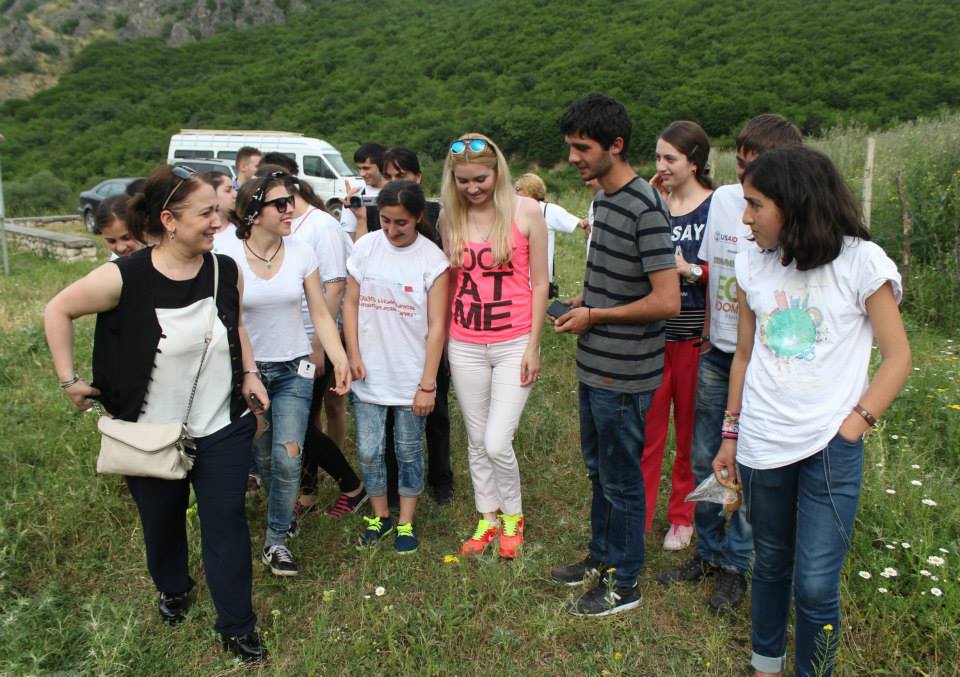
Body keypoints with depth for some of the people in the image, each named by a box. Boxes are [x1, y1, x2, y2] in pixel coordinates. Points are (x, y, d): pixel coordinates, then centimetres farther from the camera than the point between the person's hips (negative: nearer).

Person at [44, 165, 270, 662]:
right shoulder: (125, 278, -21)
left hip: (223, 430, 2)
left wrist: (249, 373, 1)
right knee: (161, 523, 21)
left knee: (226, 524, 6)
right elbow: (58, 311, -6)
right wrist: (69, 379, -5)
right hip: (151, 436, -1)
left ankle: (237, 627, 24)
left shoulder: (226, 271, -9)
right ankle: (173, 589, 52)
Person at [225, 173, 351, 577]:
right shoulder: (229, 260, -10)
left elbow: (320, 314, -1)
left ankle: (276, 541, 10)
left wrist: (340, 359, -12)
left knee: (287, 459, -8)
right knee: (263, 459, 13)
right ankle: (282, 512, 42)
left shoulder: (301, 253, -5)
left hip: (293, 370, 0)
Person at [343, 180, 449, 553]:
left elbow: (437, 326, -9)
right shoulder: (366, 247, -1)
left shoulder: (432, 259, -10)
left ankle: (406, 523, 29)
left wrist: (427, 384, -11)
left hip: (411, 376, -2)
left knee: (409, 452, 10)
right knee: (368, 451, 9)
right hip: (369, 374, 3)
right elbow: (351, 303, 5)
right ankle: (380, 516, 31)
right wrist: (353, 355, -5)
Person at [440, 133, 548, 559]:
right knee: (476, 441, 12)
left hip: (513, 343, -3)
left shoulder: (525, 211, -7)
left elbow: (539, 282, -4)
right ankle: (487, 518, 32)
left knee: (497, 444, -6)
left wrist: (533, 346, -6)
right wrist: (442, 339, 7)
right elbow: (450, 279, 10)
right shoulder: (449, 217, 2)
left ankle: (513, 516, 21)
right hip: (465, 345, 3)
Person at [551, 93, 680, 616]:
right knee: (598, 468, 22)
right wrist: (583, 303, 4)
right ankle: (602, 556, 41)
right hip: (594, 366, 9)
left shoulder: (645, 209, -21)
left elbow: (666, 301, -25)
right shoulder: (602, 198, 9)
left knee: (621, 479, 6)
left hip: (623, 375, -9)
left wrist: (595, 316, -17)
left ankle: (625, 584, 24)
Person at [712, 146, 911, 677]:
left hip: (831, 448, -4)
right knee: (770, 563, 18)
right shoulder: (753, 264, 4)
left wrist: (853, 427, -12)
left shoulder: (860, 261, -8)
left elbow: (897, 357, -3)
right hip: (762, 444, 4)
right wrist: (731, 435, 13)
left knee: (815, 586, -2)